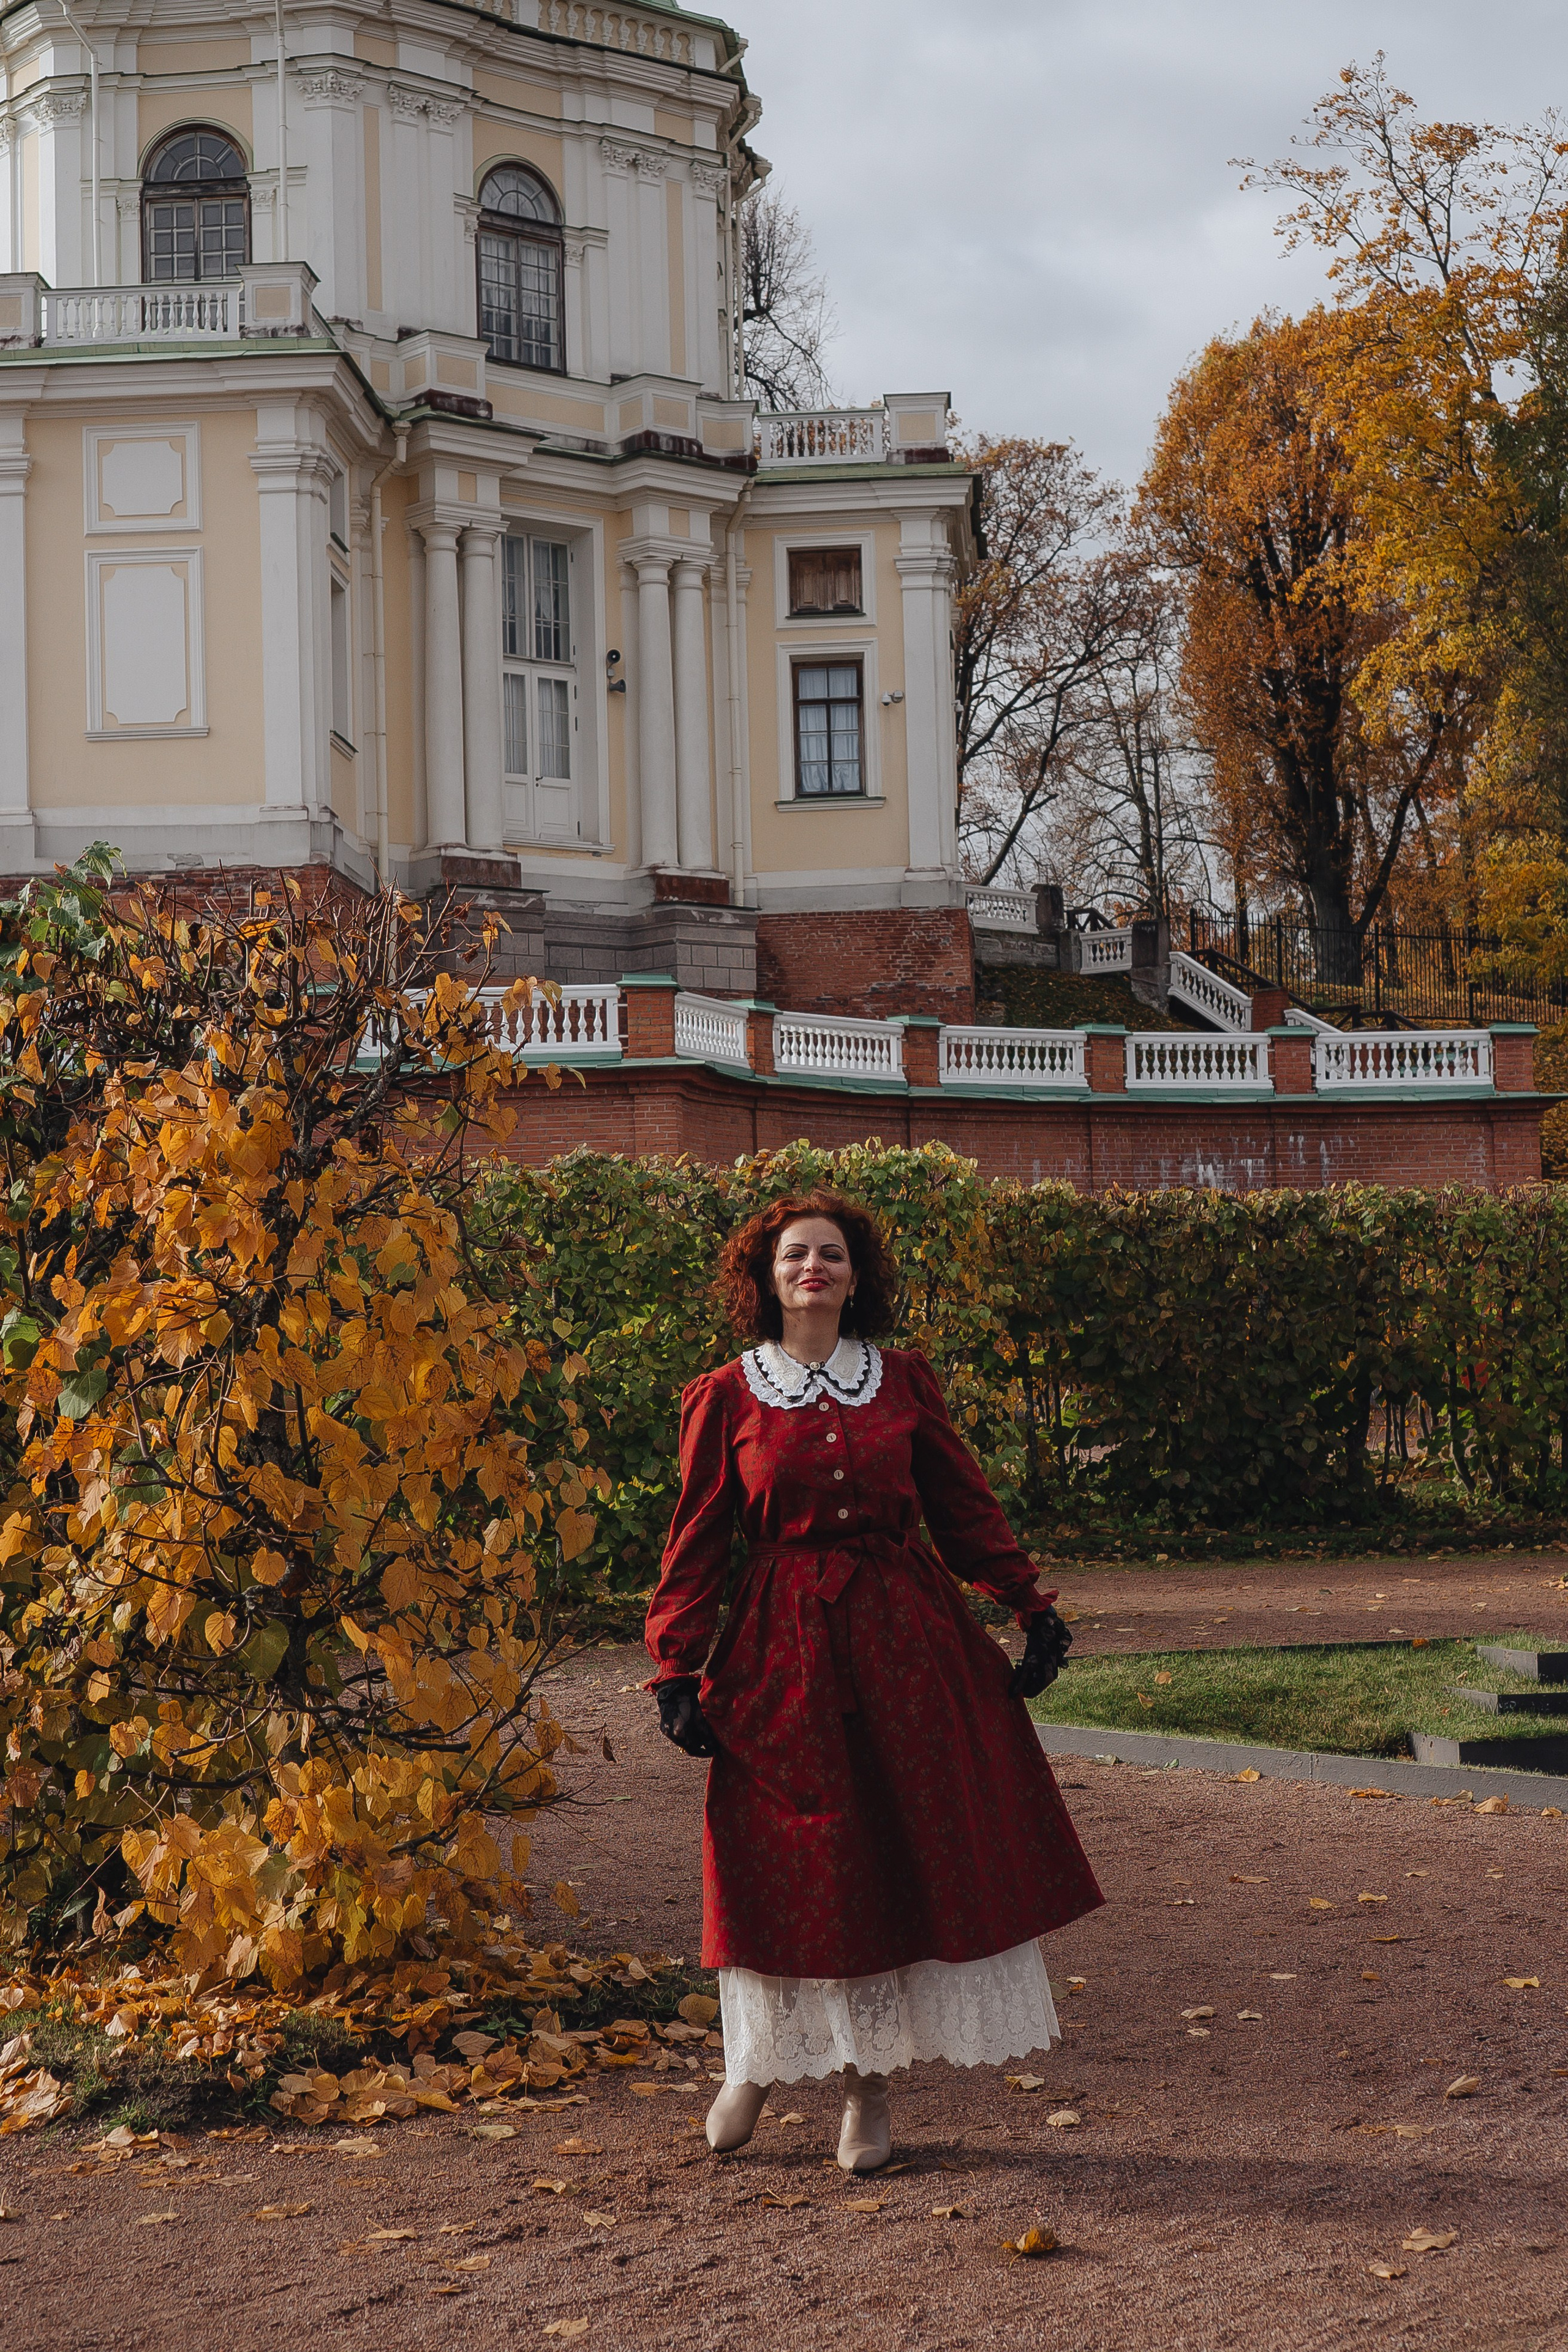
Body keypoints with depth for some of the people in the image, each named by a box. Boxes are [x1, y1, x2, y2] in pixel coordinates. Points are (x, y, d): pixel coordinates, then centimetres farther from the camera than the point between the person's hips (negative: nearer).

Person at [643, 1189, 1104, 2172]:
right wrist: (677, 1668, -2)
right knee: (788, 1870, 2)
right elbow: (698, 1541, 4)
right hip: (784, 1648, -2)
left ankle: (870, 2089, 14)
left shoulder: (905, 1380, 6)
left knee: (919, 1855, 2)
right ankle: (758, 2064, 25)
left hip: (907, 1637, 2)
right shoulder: (726, 1399, 2)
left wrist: (1032, 1608, 6)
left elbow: (967, 1504, 10)